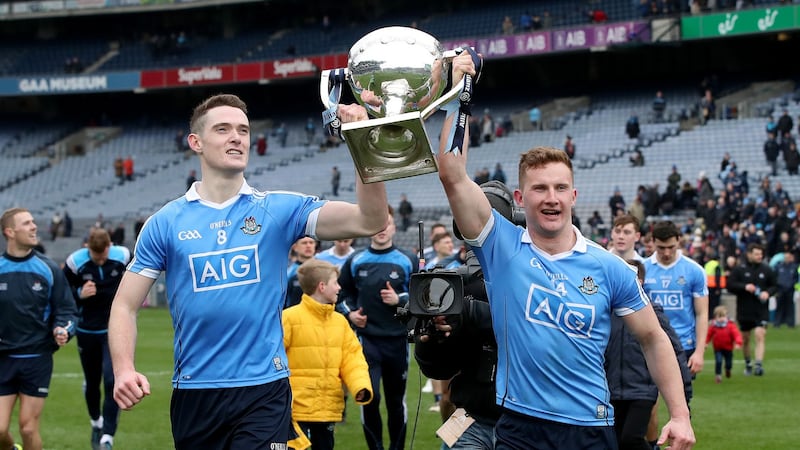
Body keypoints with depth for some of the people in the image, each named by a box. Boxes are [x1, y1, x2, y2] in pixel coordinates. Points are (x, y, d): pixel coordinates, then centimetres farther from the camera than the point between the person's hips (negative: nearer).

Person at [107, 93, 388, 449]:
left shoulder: (279, 210, 2)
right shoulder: (165, 223, 3)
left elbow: (369, 221, -9)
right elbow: (126, 305, 4)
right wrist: (124, 370, -14)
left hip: (263, 390, -1)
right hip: (193, 394, 2)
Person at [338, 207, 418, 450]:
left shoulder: (408, 261, 1)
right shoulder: (356, 261, 6)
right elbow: (342, 292, 18)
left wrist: (399, 300, -12)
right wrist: (349, 312, 2)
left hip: (397, 339, 0)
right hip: (367, 338, 0)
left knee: (396, 399, 10)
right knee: (369, 396, -11)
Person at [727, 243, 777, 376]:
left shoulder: (766, 270, 4)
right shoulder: (739, 269, -1)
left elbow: (775, 286, 11)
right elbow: (730, 285, -5)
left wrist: (768, 292, -10)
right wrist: (744, 287, -18)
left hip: (761, 311, 0)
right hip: (744, 311, 0)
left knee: (760, 336, -16)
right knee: (745, 339, 11)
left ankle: (759, 364, -20)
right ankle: (748, 364, 30)